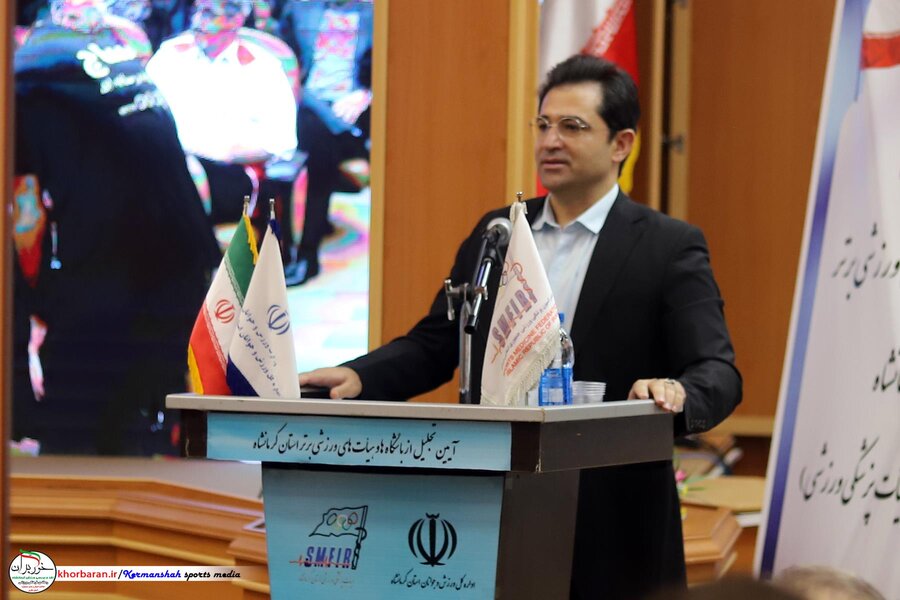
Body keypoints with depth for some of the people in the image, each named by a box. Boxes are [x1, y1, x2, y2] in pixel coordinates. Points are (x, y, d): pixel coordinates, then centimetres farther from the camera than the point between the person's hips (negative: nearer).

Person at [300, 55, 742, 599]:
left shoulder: (670, 247, -2)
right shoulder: (494, 233, 12)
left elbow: (717, 371, -10)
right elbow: (434, 345, 13)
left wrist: (677, 392, -33)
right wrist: (360, 376, -6)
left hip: (612, 533, -4)